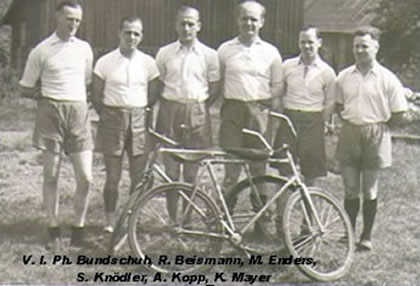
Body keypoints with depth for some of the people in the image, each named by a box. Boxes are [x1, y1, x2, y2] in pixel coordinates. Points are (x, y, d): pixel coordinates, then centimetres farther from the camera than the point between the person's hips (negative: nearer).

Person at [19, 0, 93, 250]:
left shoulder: (84, 48, 10)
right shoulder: (41, 51, 2)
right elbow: (26, 89, 7)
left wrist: (87, 101, 7)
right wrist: (46, 95, -3)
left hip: (79, 112, 2)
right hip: (51, 112, -2)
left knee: (85, 177, -4)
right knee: (51, 175, 4)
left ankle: (79, 230, 12)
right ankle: (54, 231, 16)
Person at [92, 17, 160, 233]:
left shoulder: (148, 63, 6)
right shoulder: (105, 62, 0)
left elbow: (153, 95, 11)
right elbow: (96, 97, 5)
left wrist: (146, 117, 3)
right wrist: (108, 117, 2)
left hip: (139, 120, 2)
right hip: (113, 119, -2)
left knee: (139, 176, 3)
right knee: (113, 176, 0)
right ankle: (110, 222, 10)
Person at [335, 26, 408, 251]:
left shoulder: (387, 79, -6)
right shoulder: (344, 77, 5)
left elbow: (398, 116, -3)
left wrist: (380, 127, -1)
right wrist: (348, 121, 5)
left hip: (375, 137, -3)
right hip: (349, 135, 3)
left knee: (370, 191, 5)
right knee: (350, 190, 7)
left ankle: (367, 236, 17)